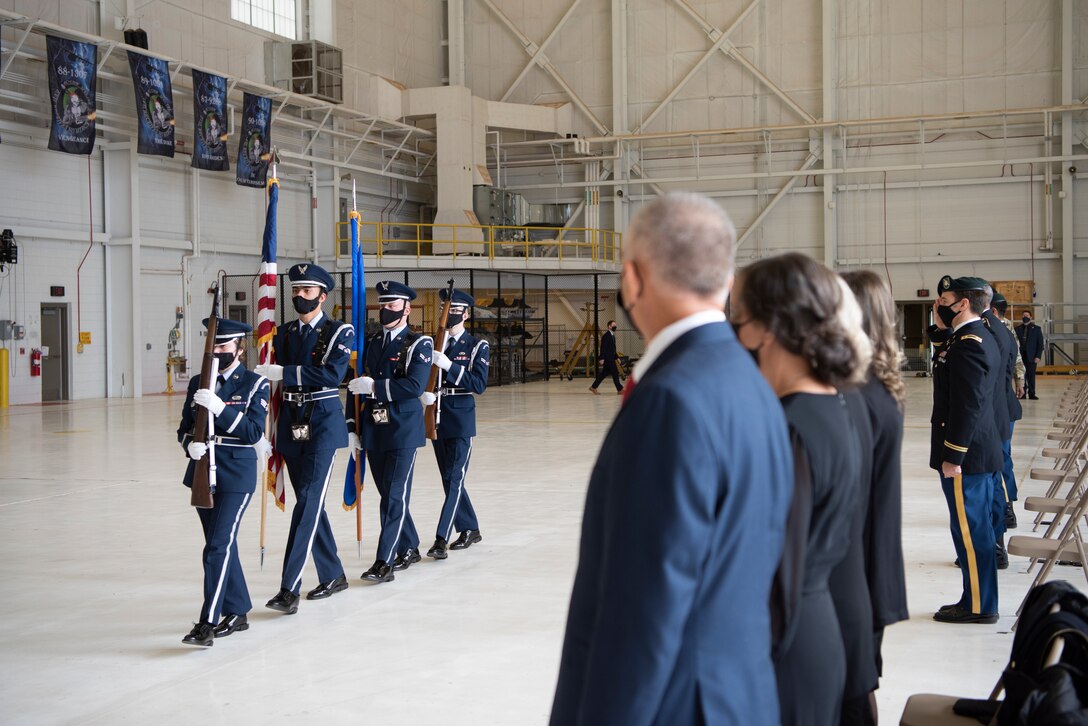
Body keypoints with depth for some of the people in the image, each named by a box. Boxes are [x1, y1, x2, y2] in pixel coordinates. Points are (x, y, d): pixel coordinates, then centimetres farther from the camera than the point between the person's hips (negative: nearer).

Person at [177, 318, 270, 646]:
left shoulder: (255, 384, -4)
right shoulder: (198, 383, 9)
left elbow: (254, 432, -14)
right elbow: (184, 429, 10)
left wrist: (219, 408, -25)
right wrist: (191, 445, -13)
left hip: (236, 476, -5)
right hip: (203, 472, 6)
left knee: (219, 546, -13)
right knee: (221, 546, 13)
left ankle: (208, 623, -13)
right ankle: (237, 612, 25)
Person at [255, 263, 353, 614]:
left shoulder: (339, 331, -4)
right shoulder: (283, 334, 13)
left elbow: (332, 374, -19)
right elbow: (275, 378, 15)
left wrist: (284, 372, -22)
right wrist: (270, 431, 13)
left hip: (323, 421, -6)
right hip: (291, 424, 6)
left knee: (309, 501, -13)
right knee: (309, 503, 12)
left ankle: (289, 589, -17)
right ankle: (332, 576, 26)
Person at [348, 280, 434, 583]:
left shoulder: (418, 344, -5)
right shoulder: (372, 343, 13)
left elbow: (415, 386, -19)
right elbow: (357, 386, 14)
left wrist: (375, 386, -19)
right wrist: (352, 426, 7)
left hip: (403, 432, -6)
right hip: (374, 432, 6)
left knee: (396, 495, -8)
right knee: (388, 495, 13)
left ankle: (385, 561, -9)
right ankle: (409, 548, 28)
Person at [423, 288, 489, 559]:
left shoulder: (477, 346, -2)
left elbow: (479, 384, -12)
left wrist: (449, 365, -22)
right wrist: (425, 392, -15)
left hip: (461, 418, -5)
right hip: (437, 417, 5)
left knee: (455, 478, -11)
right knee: (448, 479, 11)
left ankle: (442, 539, -14)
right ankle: (470, 529, 26)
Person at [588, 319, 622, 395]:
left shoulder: (612, 335, 16)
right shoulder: (606, 335, -14)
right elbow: (603, 347, -18)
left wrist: (616, 358, 18)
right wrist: (602, 358, -21)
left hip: (611, 358, 10)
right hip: (607, 357, -10)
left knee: (604, 373, 10)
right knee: (615, 372, -6)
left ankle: (593, 387, 15)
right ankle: (619, 389, 0)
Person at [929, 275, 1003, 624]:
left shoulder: (968, 344, -18)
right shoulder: (981, 338, 13)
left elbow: (968, 406, -22)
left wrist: (952, 457, -20)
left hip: (965, 454, -10)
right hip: (981, 451, 10)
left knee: (969, 530, -2)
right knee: (977, 528, 15)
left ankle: (978, 606, 5)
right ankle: (978, 600, 23)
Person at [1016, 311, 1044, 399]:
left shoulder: (1036, 329, 7)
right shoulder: (1018, 328, 10)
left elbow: (1040, 343, 3)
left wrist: (1038, 356, -6)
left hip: (1031, 356, -1)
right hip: (1021, 356, 1)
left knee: (1031, 375, -1)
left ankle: (1031, 394, 3)